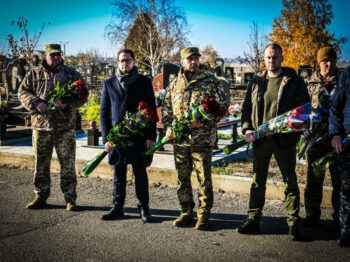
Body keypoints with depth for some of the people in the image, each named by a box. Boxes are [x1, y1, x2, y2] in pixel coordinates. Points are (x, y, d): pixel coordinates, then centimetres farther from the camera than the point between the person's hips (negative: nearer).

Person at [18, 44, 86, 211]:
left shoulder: (72, 74, 8)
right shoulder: (34, 73, 10)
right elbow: (22, 92, 6)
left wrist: (67, 103, -17)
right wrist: (36, 103, -13)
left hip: (65, 127, -1)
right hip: (41, 125, 1)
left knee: (68, 164, 0)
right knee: (41, 164, 8)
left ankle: (70, 199, 10)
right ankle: (40, 197, 22)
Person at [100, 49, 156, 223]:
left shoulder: (144, 82, 5)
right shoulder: (109, 84, 10)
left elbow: (152, 110, 4)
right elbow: (104, 112, 9)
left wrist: (151, 136, -4)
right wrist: (106, 137, 1)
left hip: (139, 136, -2)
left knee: (140, 173, 2)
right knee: (118, 174, 9)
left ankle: (144, 208, 13)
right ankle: (117, 208, 19)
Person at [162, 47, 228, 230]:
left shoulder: (210, 80, 1)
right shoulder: (175, 83, 13)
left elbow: (222, 106, -2)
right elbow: (166, 107, 18)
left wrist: (204, 120, -15)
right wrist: (168, 127, 3)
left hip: (202, 139, -4)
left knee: (204, 178, -1)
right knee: (182, 177, 10)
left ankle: (203, 215, 10)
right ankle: (186, 212, 23)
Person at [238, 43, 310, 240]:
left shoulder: (294, 81, 0)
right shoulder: (256, 82, 10)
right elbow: (247, 108, 13)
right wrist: (247, 128, -3)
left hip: (284, 139, -3)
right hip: (260, 139, 4)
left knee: (290, 180, 4)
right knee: (258, 181, 10)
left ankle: (293, 222, 13)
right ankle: (254, 219, 20)